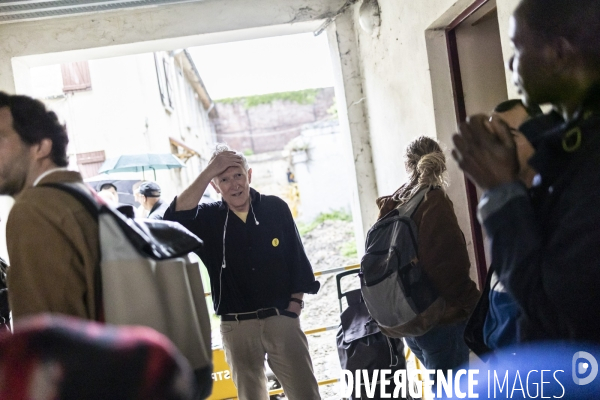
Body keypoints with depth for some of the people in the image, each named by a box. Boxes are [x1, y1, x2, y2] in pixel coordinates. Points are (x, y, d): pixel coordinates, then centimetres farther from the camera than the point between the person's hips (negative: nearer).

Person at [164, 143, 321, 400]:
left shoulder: (276, 208, 2)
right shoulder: (208, 218, 1)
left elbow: (297, 261, 5)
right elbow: (176, 216, -21)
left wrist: (294, 306, -1)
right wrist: (209, 171, -22)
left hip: (281, 319, 0)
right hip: (236, 327, 1)